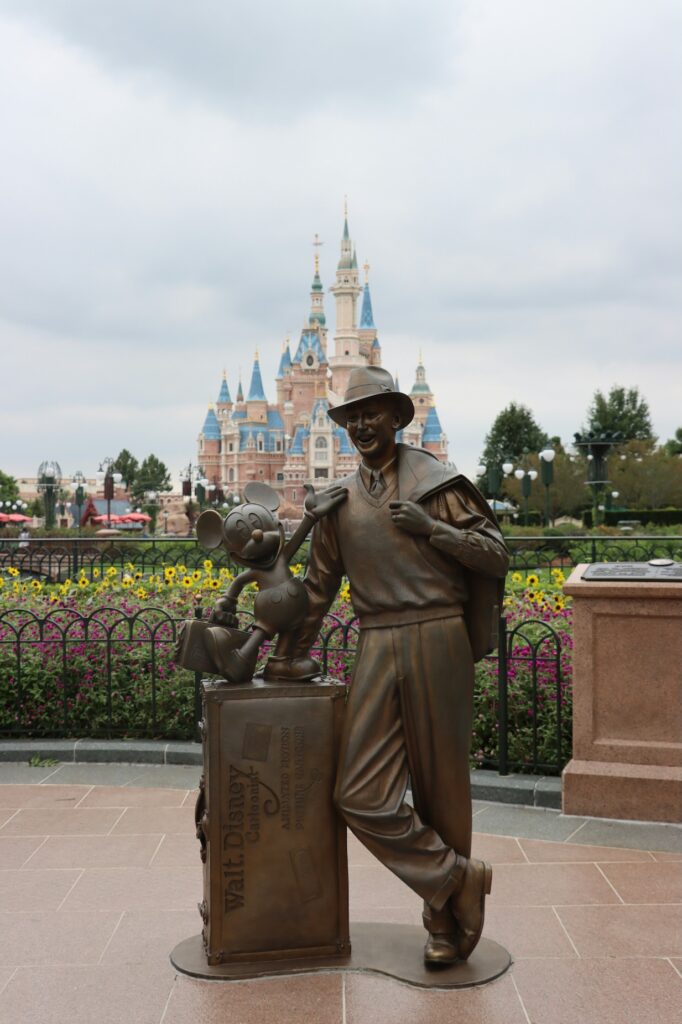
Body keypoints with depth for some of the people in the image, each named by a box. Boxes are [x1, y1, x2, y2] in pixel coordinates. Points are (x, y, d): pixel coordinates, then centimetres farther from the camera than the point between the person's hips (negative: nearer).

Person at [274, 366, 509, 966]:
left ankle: (444, 924, 23)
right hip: (377, 647, 3)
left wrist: (431, 528, -12)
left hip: (437, 640, -3)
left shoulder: (438, 482, 3)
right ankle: (460, 878, 10)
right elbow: (320, 583, 22)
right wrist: (297, 653, 26)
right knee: (361, 794, -8)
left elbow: (497, 557, 1)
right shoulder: (338, 501, 13)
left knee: (441, 785, 5)